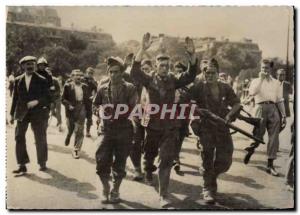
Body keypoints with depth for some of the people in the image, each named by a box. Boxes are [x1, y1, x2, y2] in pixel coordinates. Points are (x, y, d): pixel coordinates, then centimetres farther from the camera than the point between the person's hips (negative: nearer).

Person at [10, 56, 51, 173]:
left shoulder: (41, 80, -2)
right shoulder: (18, 80, 7)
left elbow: (47, 98, -3)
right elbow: (15, 97, 10)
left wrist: (37, 102, -20)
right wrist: (12, 113, 8)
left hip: (37, 113, -2)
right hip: (22, 113, 3)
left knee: (40, 139, 6)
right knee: (19, 138, -2)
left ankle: (42, 163, 22)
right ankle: (22, 165, 7)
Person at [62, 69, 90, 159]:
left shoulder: (84, 87, 6)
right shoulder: (68, 86, -3)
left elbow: (87, 100, 10)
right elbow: (63, 99, -4)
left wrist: (87, 110, 1)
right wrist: (69, 105, -19)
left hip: (81, 110, 1)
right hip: (71, 110, -1)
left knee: (79, 131, -3)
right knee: (70, 129, 13)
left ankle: (76, 150, 6)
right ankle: (68, 138, 48)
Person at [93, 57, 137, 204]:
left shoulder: (129, 88, -3)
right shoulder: (103, 88, 4)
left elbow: (134, 109, -7)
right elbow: (95, 106, 16)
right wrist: (101, 111, 1)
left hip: (124, 131, -2)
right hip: (108, 130, 2)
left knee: (120, 163, 7)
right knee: (102, 161, -5)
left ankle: (115, 191, 25)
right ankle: (106, 190, 17)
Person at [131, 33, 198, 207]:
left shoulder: (173, 80, 1)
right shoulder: (149, 79, -4)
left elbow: (191, 75, -11)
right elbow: (135, 71, -21)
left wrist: (192, 54, -27)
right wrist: (143, 49, -33)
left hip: (170, 127, 0)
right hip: (152, 125, 0)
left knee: (167, 160, -5)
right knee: (150, 154, 20)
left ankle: (164, 194, -1)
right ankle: (148, 172, 53)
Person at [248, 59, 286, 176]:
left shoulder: (276, 83, 14)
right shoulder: (256, 81, 9)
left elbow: (280, 100, 13)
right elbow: (252, 93, -13)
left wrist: (284, 115, 6)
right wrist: (261, 79, -10)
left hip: (273, 109, 2)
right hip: (261, 108, -2)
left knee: (274, 138, -1)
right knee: (258, 136, -2)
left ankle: (270, 165, 6)